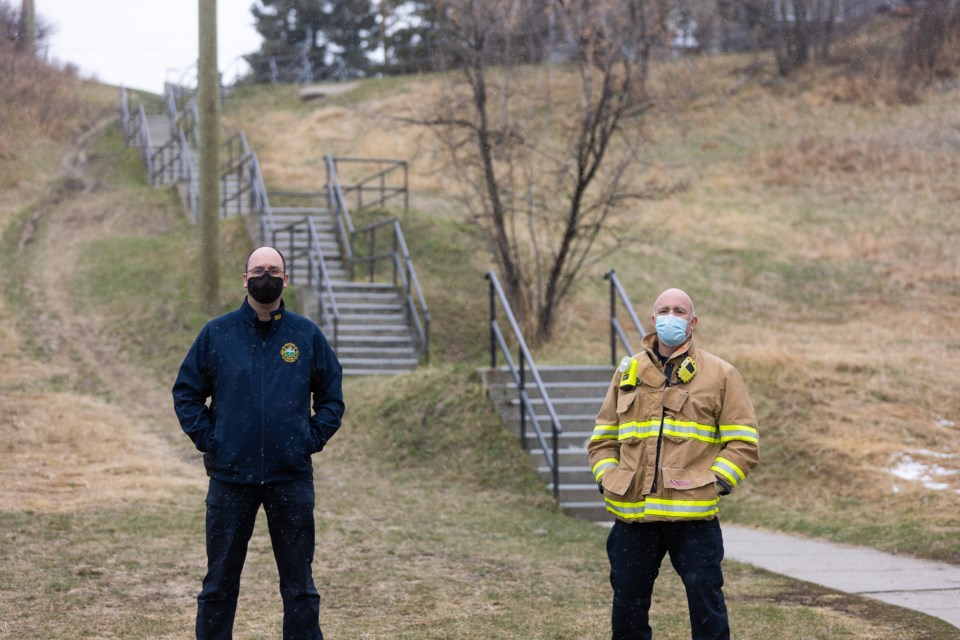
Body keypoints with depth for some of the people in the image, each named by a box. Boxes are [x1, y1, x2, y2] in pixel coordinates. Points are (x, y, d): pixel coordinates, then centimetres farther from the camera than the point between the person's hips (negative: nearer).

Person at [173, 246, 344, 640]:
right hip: (230, 477, 0)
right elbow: (186, 392, 10)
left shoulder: (306, 335, 5)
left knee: (299, 585, 6)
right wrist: (207, 439, -1)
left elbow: (331, 397, 12)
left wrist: (313, 440, 0)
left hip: (291, 478, 0)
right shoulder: (217, 334, 3)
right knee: (219, 584, 6)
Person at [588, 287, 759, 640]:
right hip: (632, 515, 3)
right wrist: (606, 477, 4)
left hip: (694, 516, -3)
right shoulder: (628, 373, 14)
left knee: (706, 603, -2)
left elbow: (743, 442, 1)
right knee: (628, 604, 9)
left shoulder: (721, 375, 4)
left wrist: (714, 482, -9)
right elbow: (603, 437, 19)